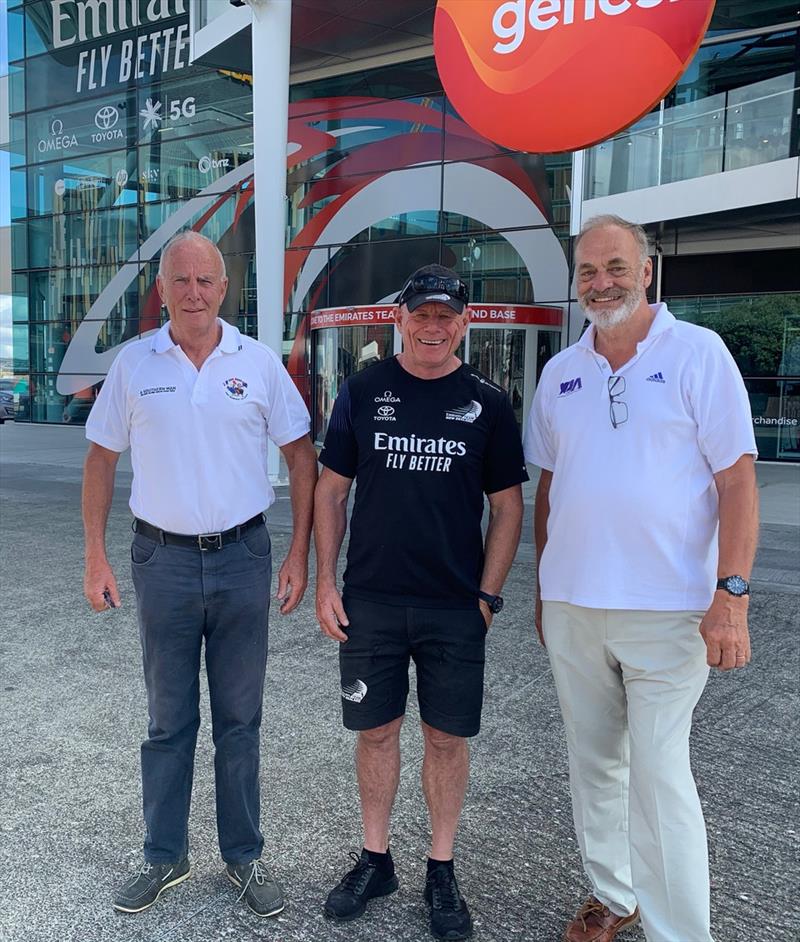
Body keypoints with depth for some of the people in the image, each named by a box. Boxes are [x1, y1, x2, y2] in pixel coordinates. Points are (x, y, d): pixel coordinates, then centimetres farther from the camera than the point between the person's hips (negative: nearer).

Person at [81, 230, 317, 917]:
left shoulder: (259, 362, -2)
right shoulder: (134, 364, 0)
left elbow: (301, 455, 1)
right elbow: (102, 460, 6)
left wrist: (300, 555, -4)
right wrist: (96, 559, 1)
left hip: (242, 557, 0)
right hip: (163, 558, 1)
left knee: (240, 718, 11)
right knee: (168, 719, 13)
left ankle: (244, 856, 28)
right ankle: (165, 856, 30)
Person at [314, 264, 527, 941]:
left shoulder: (486, 402, 0)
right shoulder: (364, 391, 2)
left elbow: (508, 505, 4)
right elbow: (331, 489, 6)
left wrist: (488, 595, -3)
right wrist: (325, 581, 0)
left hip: (455, 607, 0)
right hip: (369, 601, 1)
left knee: (448, 737, 8)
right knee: (376, 730, 11)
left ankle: (442, 872, 27)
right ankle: (375, 861, 30)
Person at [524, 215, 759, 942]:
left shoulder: (697, 353, -4)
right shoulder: (559, 373, 9)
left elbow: (737, 478, -8)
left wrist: (731, 594, -16)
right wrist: (542, 588, 14)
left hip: (666, 609, -5)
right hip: (570, 607, 5)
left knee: (659, 775, -2)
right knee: (594, 762, 16)